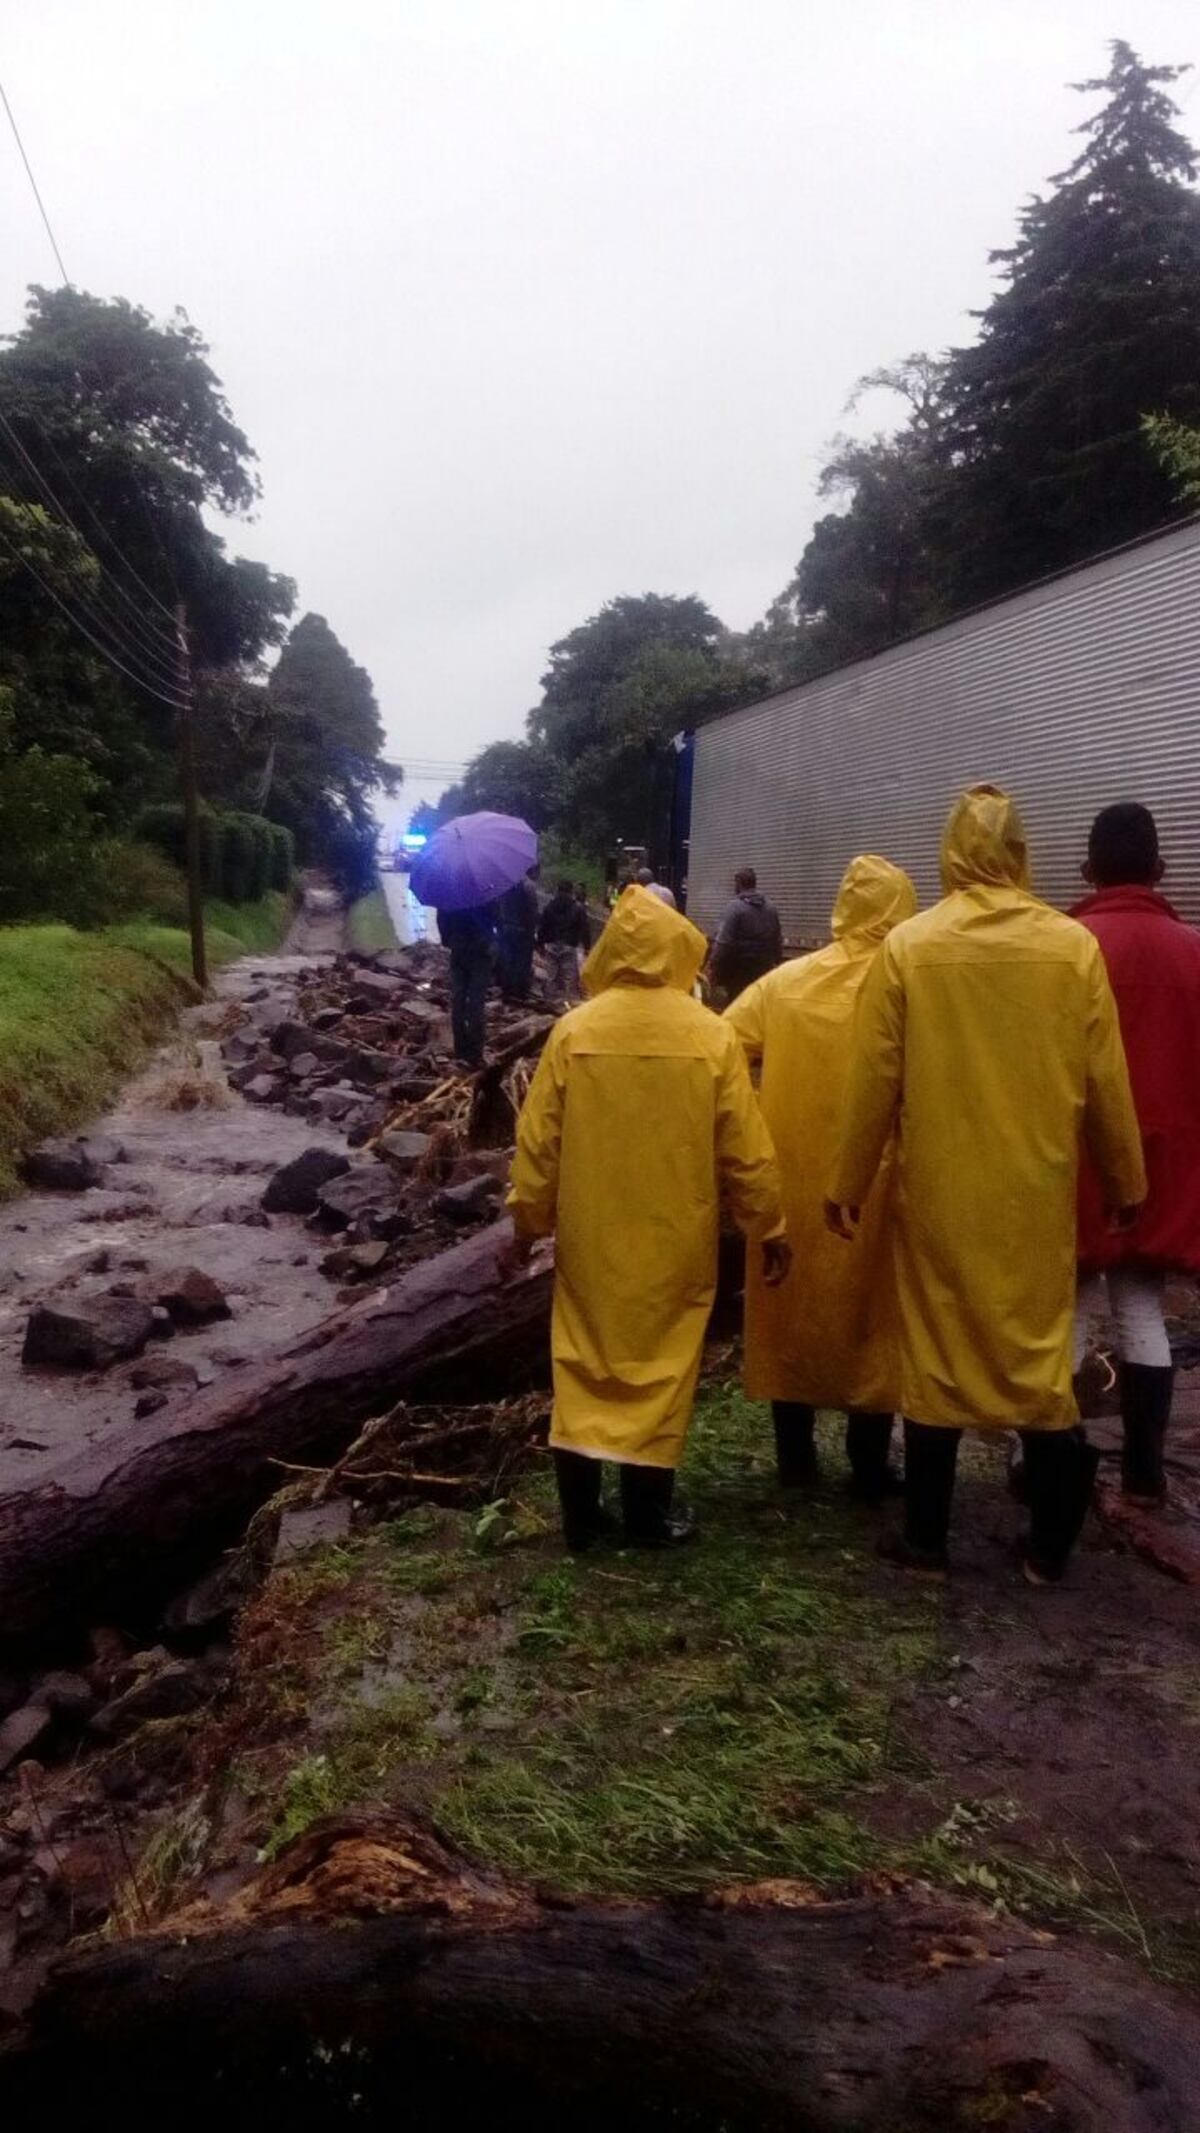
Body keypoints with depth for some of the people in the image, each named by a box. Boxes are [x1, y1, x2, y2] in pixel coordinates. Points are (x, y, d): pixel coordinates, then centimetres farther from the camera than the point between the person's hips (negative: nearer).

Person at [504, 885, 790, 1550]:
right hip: (675, 1240, 0)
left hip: (590, 1238, 1)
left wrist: (526, 1221, 9)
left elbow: (538, 1142, -4)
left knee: (584, 1366, 12)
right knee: (660, 1368, 11)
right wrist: (769, 1227, 8)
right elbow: (745, 1150, -5)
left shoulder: (573, 1030, -8)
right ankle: (647, 1512, 19)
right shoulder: (712, 1036, -9)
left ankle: (580, 1512, 18)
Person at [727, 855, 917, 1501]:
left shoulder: (783, 982, -1)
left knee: (794, 1309, 15)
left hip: (792, 1179, 2)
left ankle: (795, 1455, 24)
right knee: (870, 1317, 11)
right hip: (875, 1186, -2)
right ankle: (869, 1466, 19)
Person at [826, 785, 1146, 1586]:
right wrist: (1126, 1181, 13)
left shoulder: (908, 945, -8)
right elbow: (1106, 1082, -1)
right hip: (1037, 1193, 1)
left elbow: (875, 1081, -5)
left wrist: (849, 1182, 6)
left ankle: (926, 1539, 21)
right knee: (1041, 1354, 13)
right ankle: (1049, 1547, 22)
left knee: (934, 1356, 11)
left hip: (938, 1190, -1)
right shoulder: (1075, 946, -6)